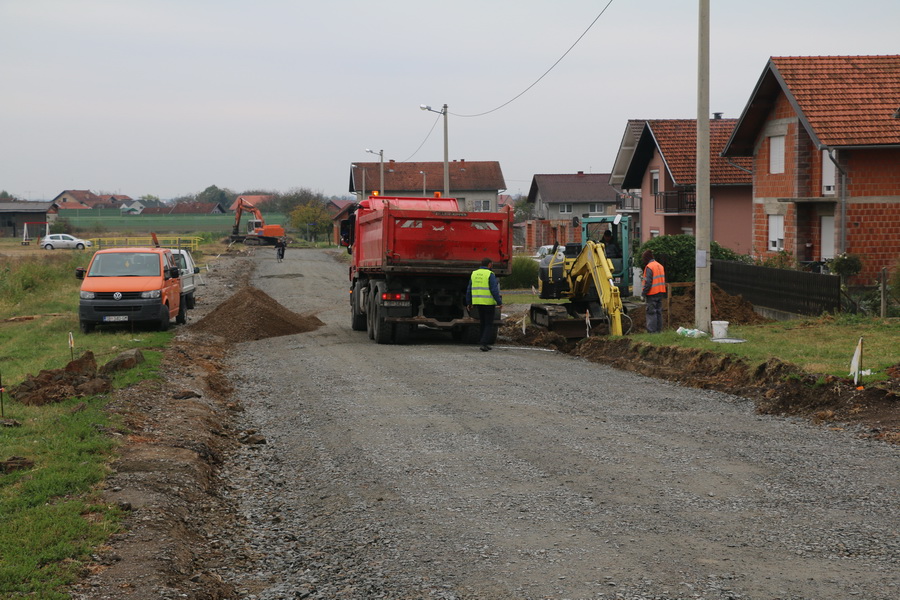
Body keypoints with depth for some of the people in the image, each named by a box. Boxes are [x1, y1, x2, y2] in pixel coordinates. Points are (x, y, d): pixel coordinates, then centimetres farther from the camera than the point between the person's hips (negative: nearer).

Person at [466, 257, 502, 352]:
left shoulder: (474, 274, 9)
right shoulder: (490, 274, -10)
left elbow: (469, 290, 11)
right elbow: (494, 290, -16)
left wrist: (469, 303, 17)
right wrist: (500, 303, -11)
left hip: (478, 302, 6)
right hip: (488, 303, -6)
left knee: (483, 324, 17)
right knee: (489, 325, 0)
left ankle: (485, 344, 18)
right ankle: (484, 344, -12)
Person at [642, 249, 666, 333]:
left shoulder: (649, 267, -13)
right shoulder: (660, 266, 14)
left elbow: (648, 282, -18)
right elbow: (663, 280, 18)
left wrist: (644, 293, -12)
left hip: (652, 293, -8)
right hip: (660, 293, 8)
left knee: (651, 312, -6)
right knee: (659, 311, 12)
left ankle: (652, 330, -9)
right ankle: (659, 329, 15)